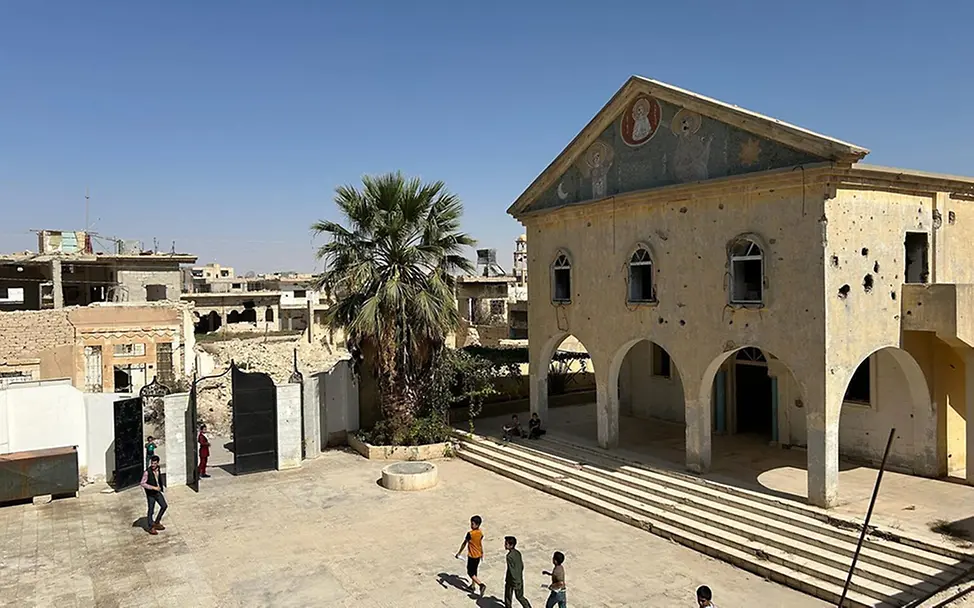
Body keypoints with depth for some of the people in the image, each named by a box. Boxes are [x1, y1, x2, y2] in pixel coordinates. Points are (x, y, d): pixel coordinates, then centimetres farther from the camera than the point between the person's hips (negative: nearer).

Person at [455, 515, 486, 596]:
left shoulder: (470, 534, -26)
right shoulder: (480, 532, -4)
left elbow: (464, 544, -16)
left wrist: (459, 553, -5)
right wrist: (482, 553, 22)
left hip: (472, 556, -7)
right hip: (478, 555, 7)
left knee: (470, 572, 4)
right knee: (474, 571, 22)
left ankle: (481, 585, -9)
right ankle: (473, 586, 35)